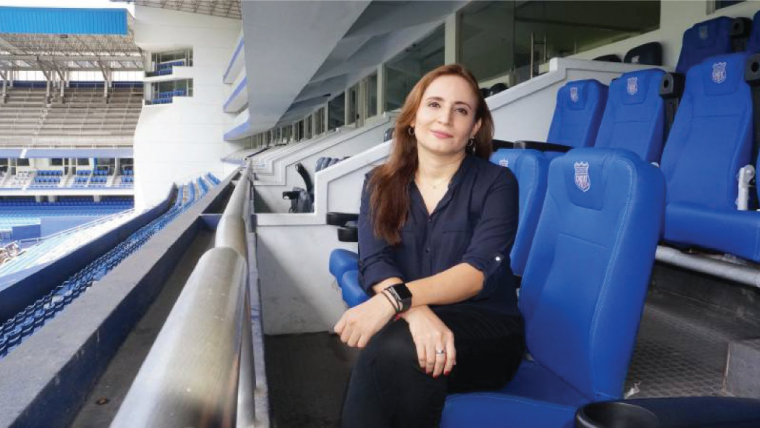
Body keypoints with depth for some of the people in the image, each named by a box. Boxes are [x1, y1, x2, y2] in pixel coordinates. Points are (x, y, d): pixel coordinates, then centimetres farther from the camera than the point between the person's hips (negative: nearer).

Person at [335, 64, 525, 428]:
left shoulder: (496, 183, -1)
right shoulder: (380, 185, 7)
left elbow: (480, 270, -15)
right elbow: (374, 264, -7)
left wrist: (395, 299, -31)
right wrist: (418, 313, -29)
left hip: (485, 327, -1)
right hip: (411, 322, 2)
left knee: (401, 351, -33)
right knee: (386, 350, -34)